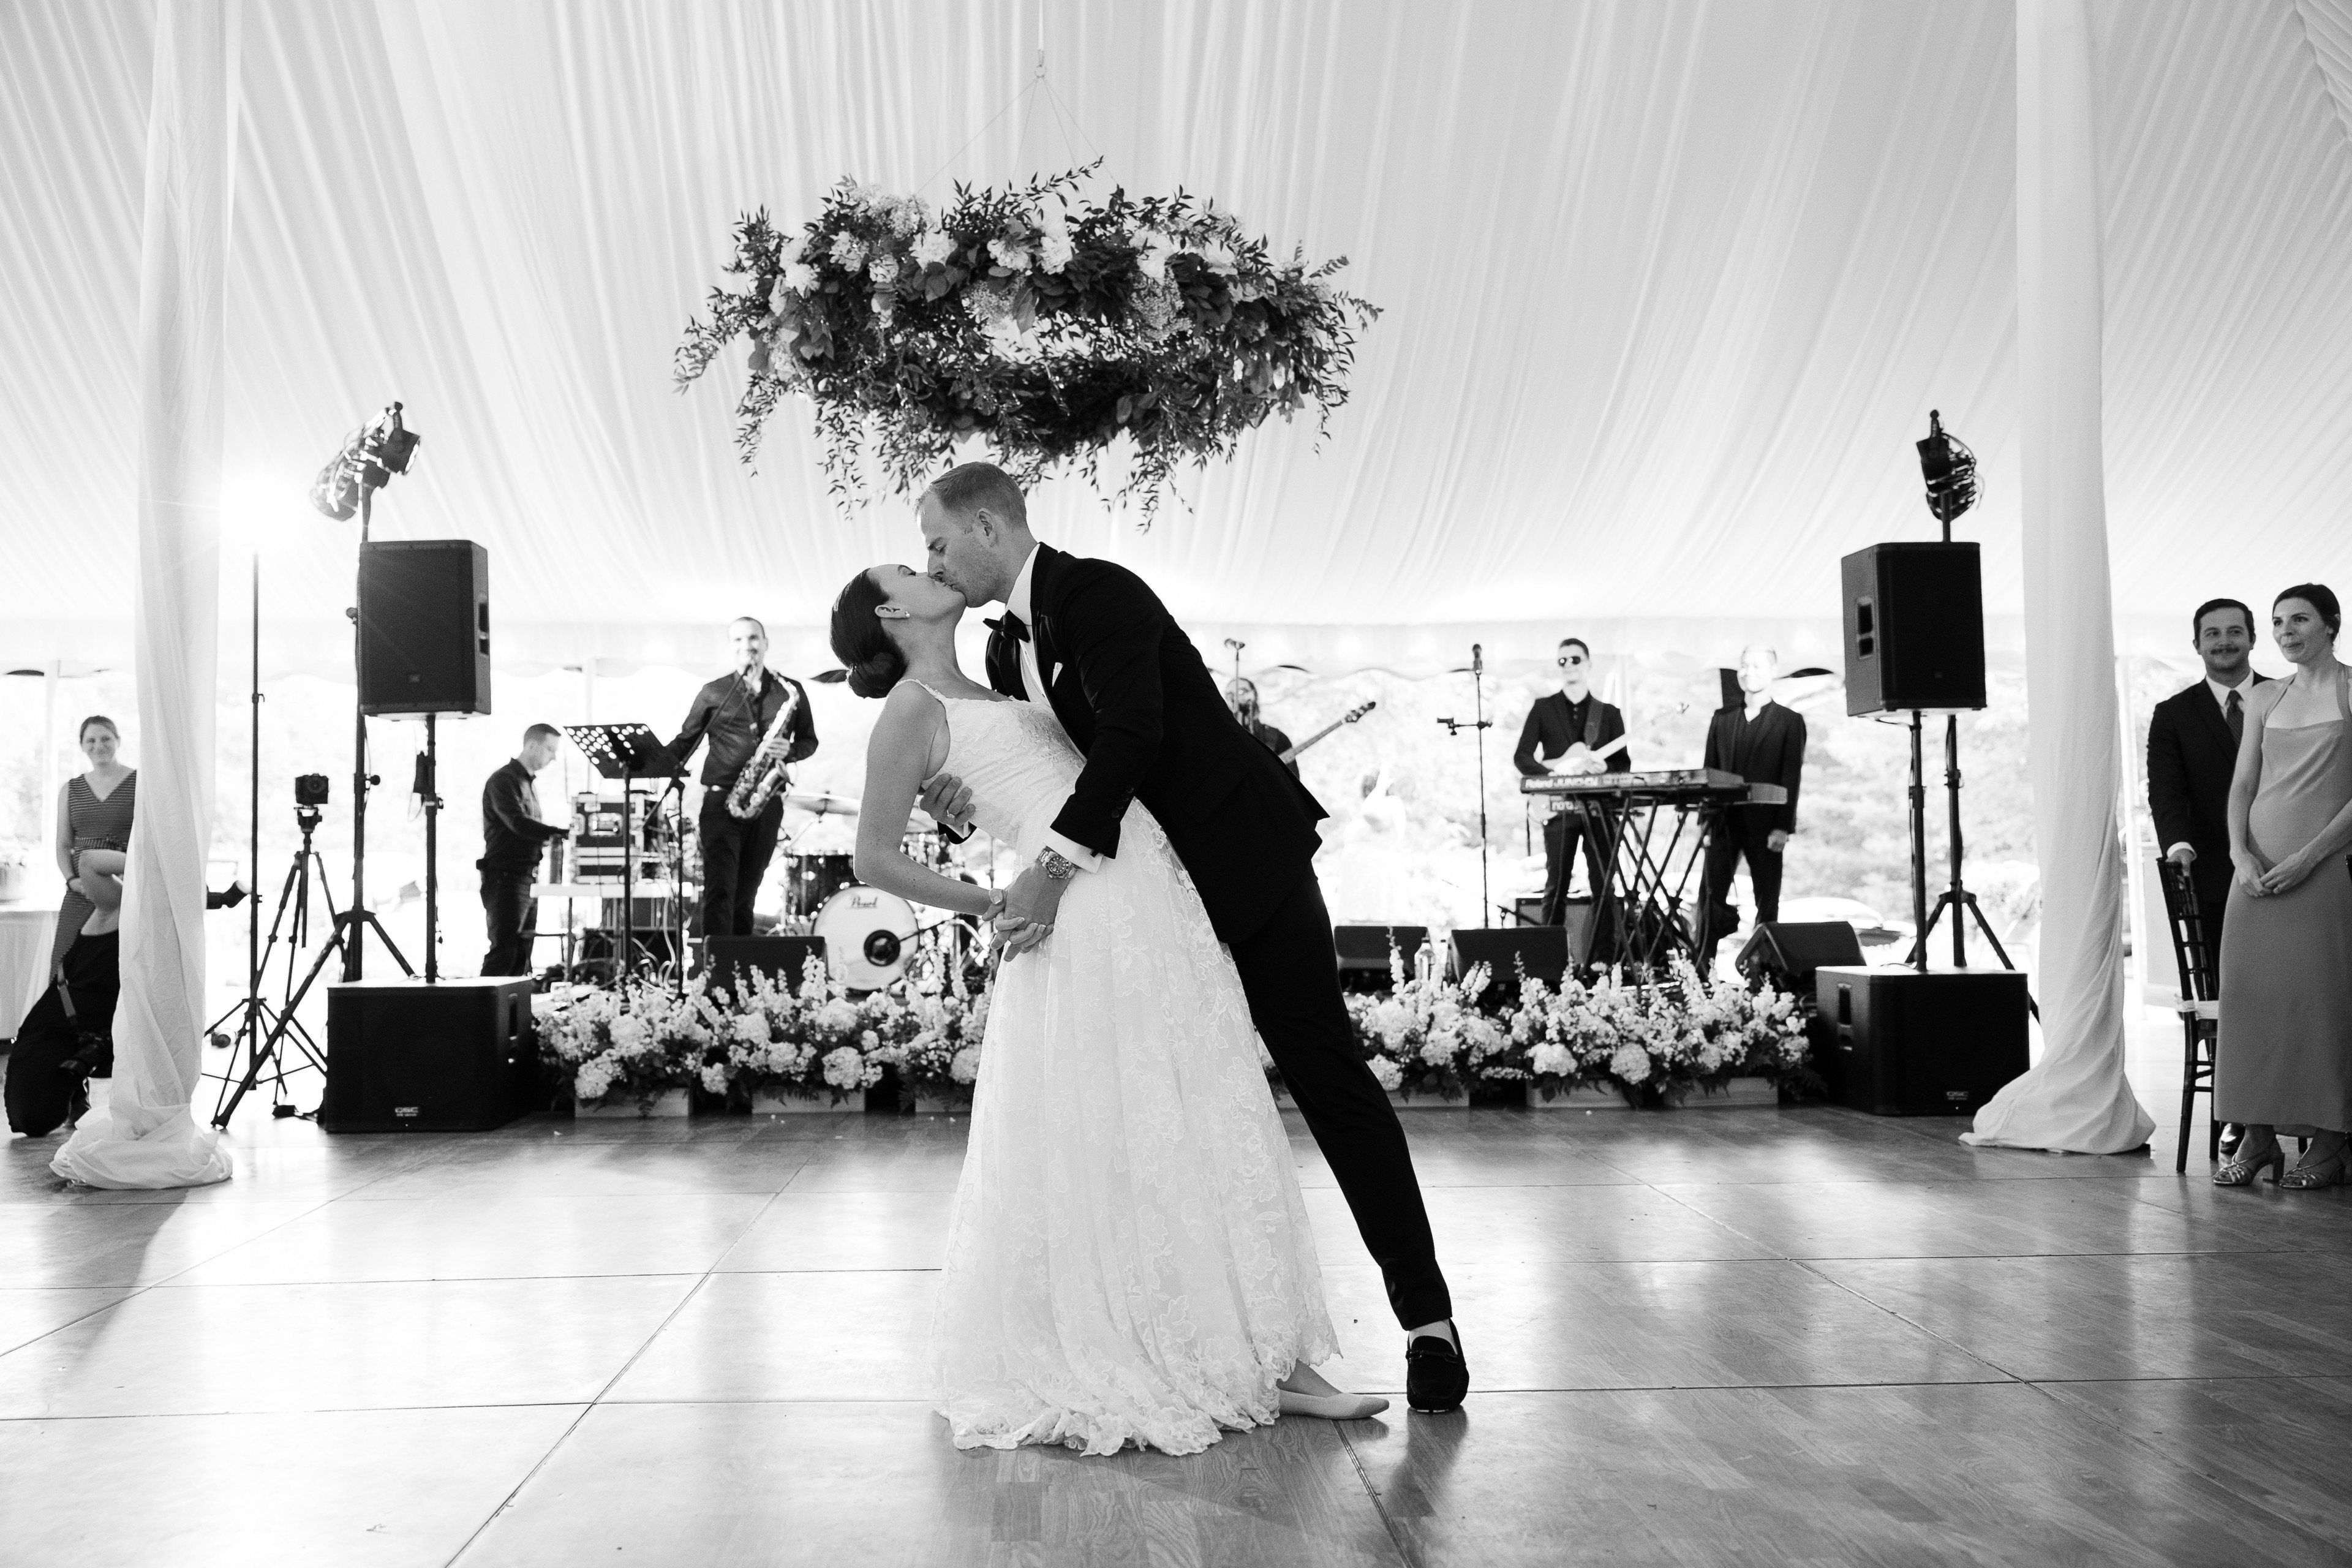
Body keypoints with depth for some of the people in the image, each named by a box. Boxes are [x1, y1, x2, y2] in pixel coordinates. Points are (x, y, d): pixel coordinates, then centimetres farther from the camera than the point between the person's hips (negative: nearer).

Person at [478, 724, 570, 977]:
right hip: (506, 878, -9)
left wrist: (547, 838, 4)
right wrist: (560, 832, -26)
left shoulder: (528, 782, 20)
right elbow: (518, 823, -22)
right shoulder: (503, 780, -8)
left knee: (522, 954, 6)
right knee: (503, 952, -13)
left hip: (527, 879, 9)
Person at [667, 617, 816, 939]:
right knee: (719, 890, -14)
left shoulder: (791, 692, 8)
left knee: (746, 893, 11)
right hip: (720, 801, -2)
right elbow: (686, 742, 10)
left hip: (766, 803, 2)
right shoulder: (713, 694, 6)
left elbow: (809, 740, 13)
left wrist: (789, 751, -8)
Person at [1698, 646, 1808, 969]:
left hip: (1765, 824, -3)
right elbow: (1709, 771, 12)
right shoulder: (1722, 718, 14)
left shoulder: (1790, 721, 3)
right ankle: (1702, 966, -4)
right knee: (1710, 897, -4)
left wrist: (1782, 827, -11)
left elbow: (1791, 778, -3)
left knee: (1767, 903, 0)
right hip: (1724, 821, 3)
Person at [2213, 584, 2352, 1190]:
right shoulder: (2264, 698, 14)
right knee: (2252, 993, -1)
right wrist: (2240, 854, -6)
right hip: (2258, 866, 4)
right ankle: (2256, 1135, 5)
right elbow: (2242, 783, 10)